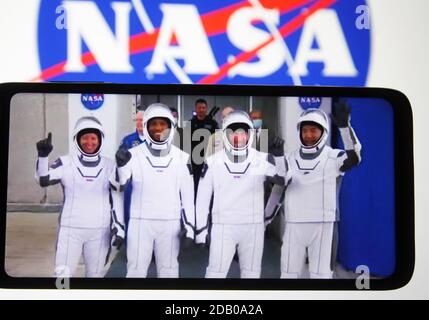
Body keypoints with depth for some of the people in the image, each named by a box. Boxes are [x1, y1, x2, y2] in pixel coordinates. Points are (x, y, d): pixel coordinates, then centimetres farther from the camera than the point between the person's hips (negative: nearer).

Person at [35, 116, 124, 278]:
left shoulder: (109, 166, 4)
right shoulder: (66, 163, -2)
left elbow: (117, 198, 7)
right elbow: (43, 180, -17)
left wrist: (119, 226, 0)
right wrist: (43, 155, -32)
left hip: (100, 231, 2)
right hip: (71, 229, -2)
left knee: (95, 274, 11)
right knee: (63, 274, -3)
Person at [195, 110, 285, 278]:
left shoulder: (262, 160, -3)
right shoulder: (213, 162, -3)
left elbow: (284, 180, 2)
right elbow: (203, 197, 2)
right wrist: (201, 229, 1)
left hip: (253, 227, 1)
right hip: (222, 227, -1)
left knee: (252, 273, 12)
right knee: (215, 273, 0)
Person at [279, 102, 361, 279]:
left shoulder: (332, 157, -6)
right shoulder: (291, 159, 7)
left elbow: (354, 156, -27)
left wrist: (344, 125, -37)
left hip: (322, 226, -3)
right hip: (294, 225, 4)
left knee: (321, 273, 4)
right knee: (289, 272, 10)